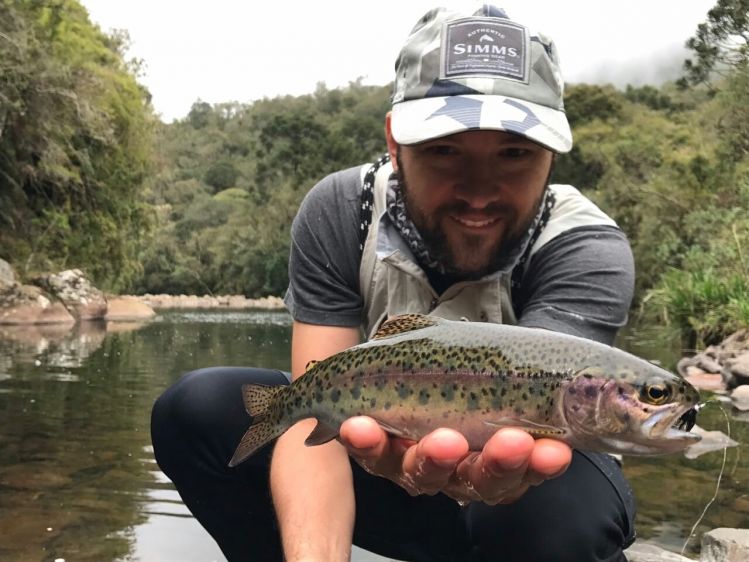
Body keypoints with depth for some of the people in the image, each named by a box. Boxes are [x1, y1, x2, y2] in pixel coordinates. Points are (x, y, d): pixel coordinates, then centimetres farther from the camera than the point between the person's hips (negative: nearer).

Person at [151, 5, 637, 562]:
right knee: (198, 407, -18)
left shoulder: (590, 250, -25)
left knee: (568, 505, -37)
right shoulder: (339, 214, -19)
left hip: (526, 487, -1)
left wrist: (498, 450, -65)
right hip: (385, 439, 2)